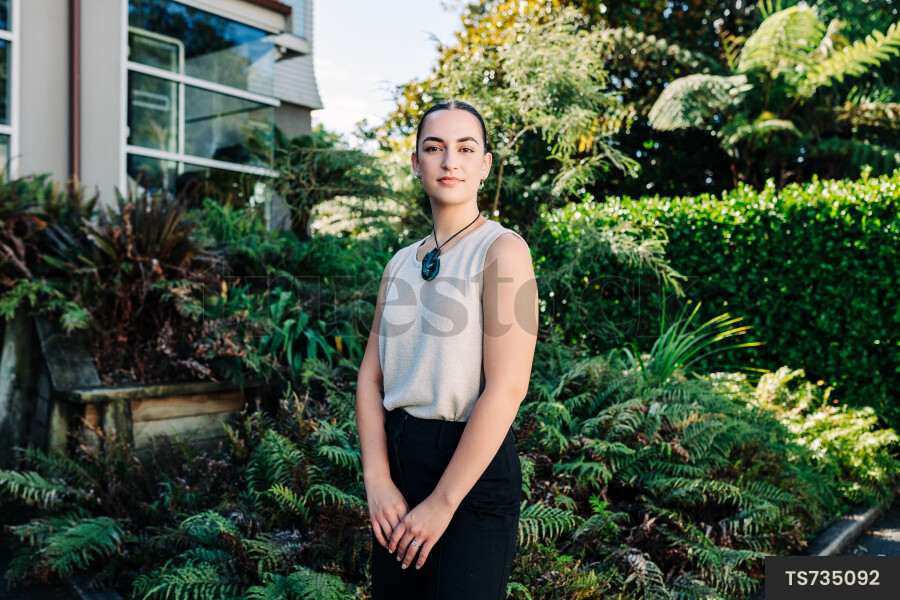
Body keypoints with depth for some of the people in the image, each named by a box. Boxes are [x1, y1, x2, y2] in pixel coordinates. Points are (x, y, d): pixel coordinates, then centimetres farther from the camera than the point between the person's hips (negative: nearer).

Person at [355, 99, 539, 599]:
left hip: (473, 467, -6)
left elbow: (507, 389, -18)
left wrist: (443, 502, -16)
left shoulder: (502, 249, -11)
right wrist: (378, 481, -6)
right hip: (398, 457, 6)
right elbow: (371, 376, 5)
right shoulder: (402, 263, 8)